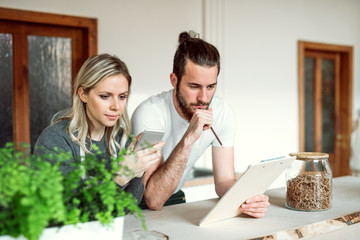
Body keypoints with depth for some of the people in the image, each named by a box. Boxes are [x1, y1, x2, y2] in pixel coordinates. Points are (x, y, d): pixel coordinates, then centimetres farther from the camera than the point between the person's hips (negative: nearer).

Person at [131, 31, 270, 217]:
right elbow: (154, 200, -30)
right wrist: (188, 139, -36)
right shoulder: (150, 113, -25)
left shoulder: (222, 113, -10)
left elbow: (225, 180, -6)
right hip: (138, 206, -3)